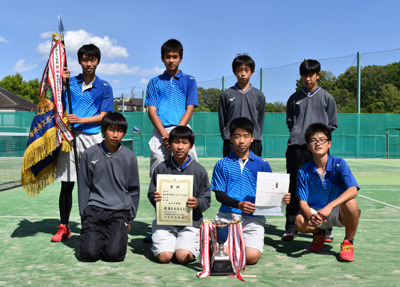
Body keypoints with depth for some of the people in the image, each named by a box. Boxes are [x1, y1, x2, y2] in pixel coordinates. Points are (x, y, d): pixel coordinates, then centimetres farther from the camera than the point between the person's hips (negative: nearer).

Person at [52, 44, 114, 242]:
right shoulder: (70, 82, 12)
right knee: (66, 185, 4)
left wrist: (80, 120, -14)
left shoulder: (104, 88, 7)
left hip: (93, 138, -1)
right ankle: (64, 227, 15)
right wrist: (60, 83, -8)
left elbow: (103, 116, 1)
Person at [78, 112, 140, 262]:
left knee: (114, 254, -18)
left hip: (120, 211, 0)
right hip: (94, 209, 1)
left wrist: (129, 218, 9)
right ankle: (99, 235, 16)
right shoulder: (90, 154, 2)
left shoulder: (129, 156, 2)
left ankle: (120, 234, 15)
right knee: (90, 253, -16)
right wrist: (84, 214, 6)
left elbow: (134, 189, 10)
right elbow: (83, 186, 10)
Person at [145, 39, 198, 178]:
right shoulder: (155, 82, 15)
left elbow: (190, 109, 4)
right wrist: (165, 134, -9)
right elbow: (152, 111, 6)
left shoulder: (189, 81, 13)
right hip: (160, 132, 1)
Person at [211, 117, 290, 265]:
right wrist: (239, 204, -16)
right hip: (227, 216, 0)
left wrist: (282, 198, -12)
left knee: (251, 257, -21)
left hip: (253, 218, 0)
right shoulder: (222, 164, 9)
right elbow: (219, 194, 2)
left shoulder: (262, 164, 11)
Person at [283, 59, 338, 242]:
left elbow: (332, 124, 10)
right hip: (296, 147, 1)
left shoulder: (327, 98, 10)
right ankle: (291, 228, 7)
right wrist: (298, 134, 5)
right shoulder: (294, 98, 13)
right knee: (294, 188, 1)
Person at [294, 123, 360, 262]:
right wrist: (310, 216, -34)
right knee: (300, 222, -30)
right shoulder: (303, 172, -7)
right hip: (314, 211, 2)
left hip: (339, 213, -1)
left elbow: (353, 190, -25)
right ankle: (319, 233, 10)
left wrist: (329, 206, -39)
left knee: (351, 203, -34)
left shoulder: (339, 164, -12)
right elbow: (303, 201, -9)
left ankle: (348, 243, -7)